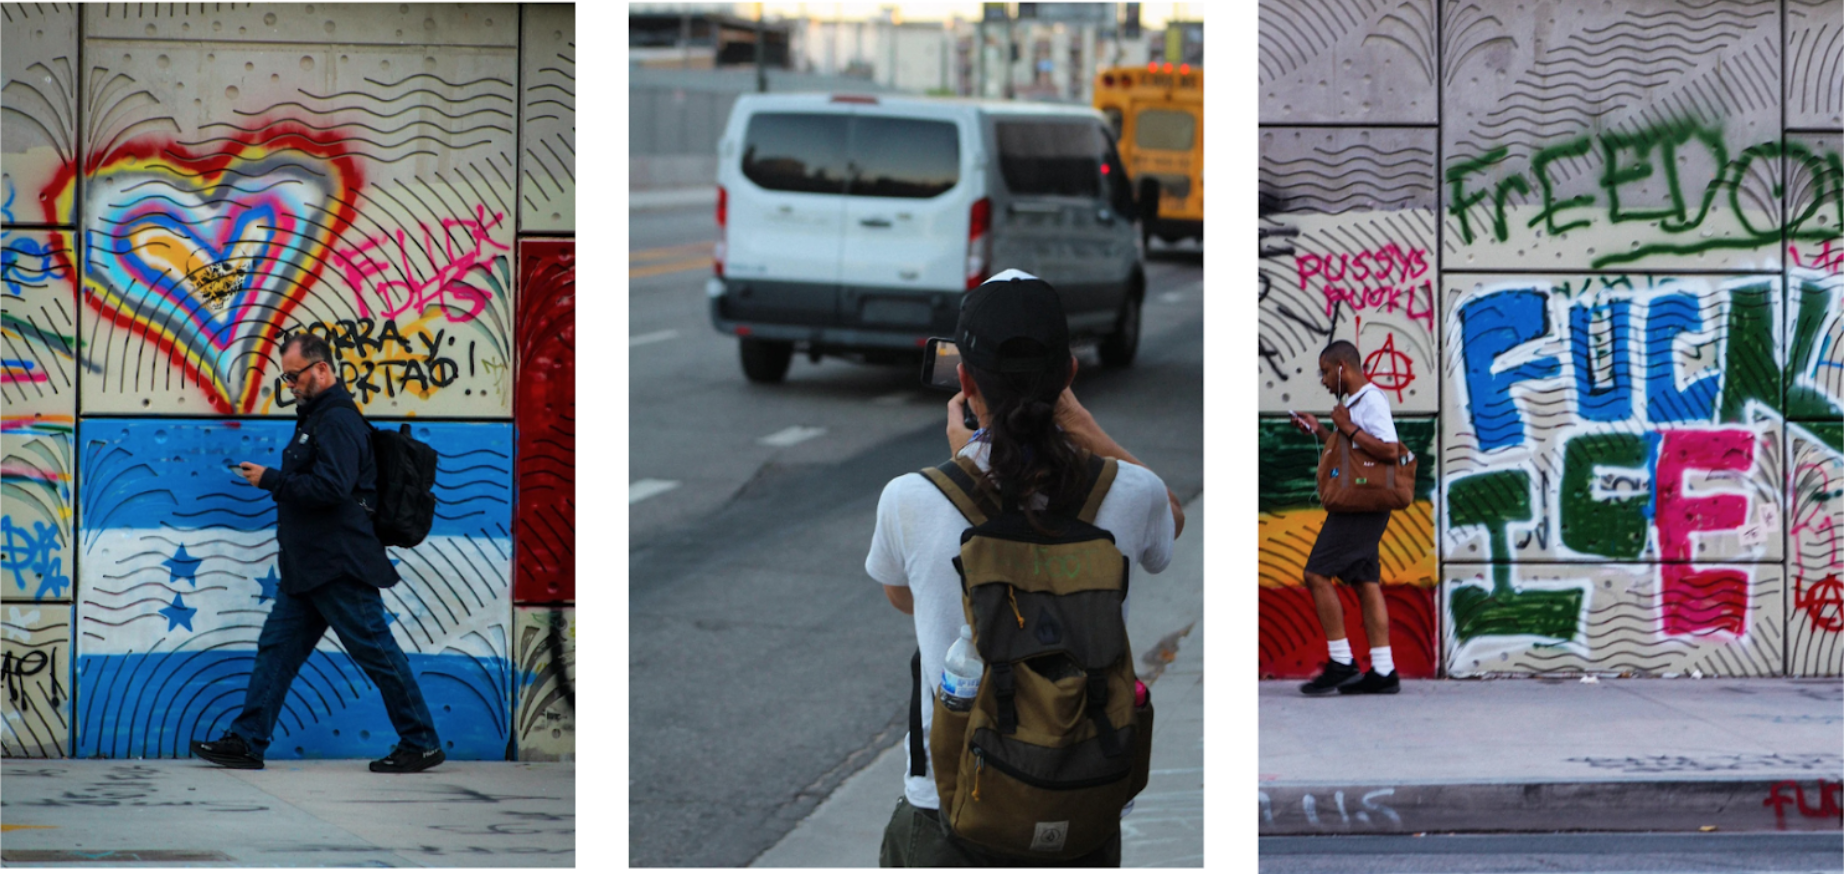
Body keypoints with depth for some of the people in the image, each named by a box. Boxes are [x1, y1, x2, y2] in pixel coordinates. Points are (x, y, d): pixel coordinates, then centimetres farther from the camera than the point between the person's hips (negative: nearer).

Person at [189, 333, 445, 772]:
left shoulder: (338, 420, -15)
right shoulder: (317, 416, 18)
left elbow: (331, 486, -25)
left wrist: (272, 480, -18)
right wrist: (273, 479, 9)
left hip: (340, 567, -10)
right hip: (308, 567, 10)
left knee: (375, 650, -4)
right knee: (277, 648, 7)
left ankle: (421, 744, 3)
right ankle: (246, 742, 9)